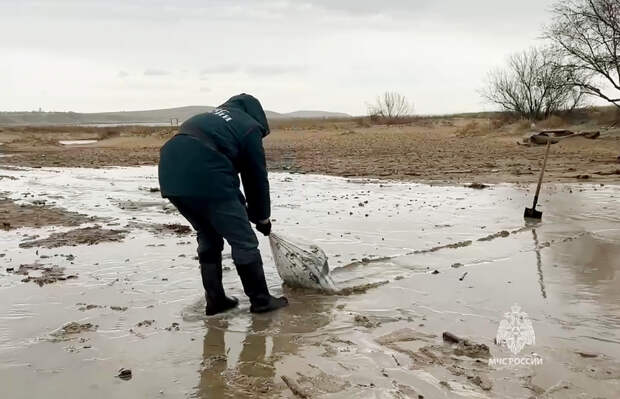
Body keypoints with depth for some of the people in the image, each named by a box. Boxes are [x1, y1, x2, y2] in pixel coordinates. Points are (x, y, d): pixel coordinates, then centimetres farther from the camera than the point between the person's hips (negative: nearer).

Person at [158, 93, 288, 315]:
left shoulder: (211, 117, 31)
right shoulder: (249, 126, 11)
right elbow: (256, 176, 11)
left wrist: (241, 207, 31)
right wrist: (262, 217, 23)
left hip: (170, 176, 8)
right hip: (206, 180, -8)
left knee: (208, 237, 24)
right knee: (243, 241, 7)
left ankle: (215, 300, 28)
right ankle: (261, 300, 18)